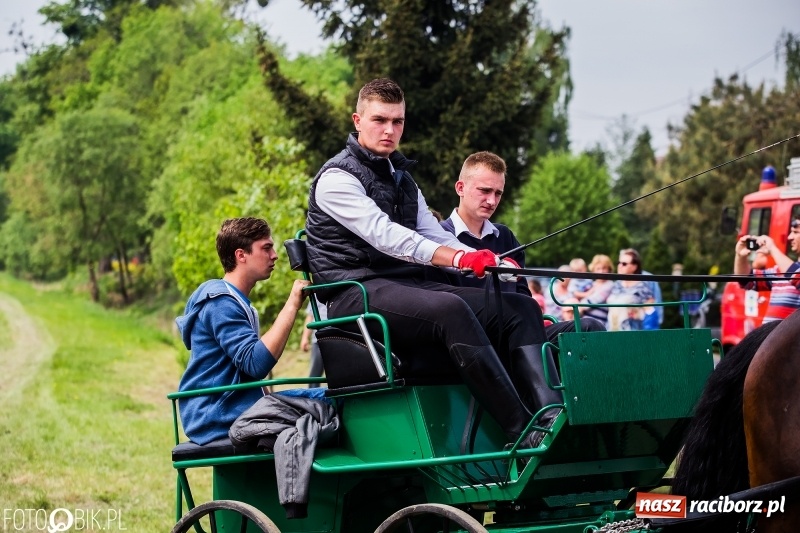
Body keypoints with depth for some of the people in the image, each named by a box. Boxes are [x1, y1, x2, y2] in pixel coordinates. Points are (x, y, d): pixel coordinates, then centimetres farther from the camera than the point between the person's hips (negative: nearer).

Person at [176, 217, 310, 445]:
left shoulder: (236, 302, 19)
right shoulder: (220, 303, -13)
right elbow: (256, 363, -26)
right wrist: (291, 307, -24)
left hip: (233, 416, 10)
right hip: (219, 424, -10)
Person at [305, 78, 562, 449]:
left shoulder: (402, 179, 24)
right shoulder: (337, 178, -4)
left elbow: (434, 236, 16)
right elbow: (383, 235, -18)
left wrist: (487, 261, -4)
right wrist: (459, 259, -29)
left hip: (409, 286, 8)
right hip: (358, 294, -8)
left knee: (520, 307, -9)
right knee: (451, 309, -36)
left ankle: (552, 416, -27)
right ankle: (523, 433, -38)